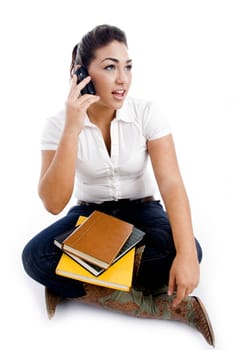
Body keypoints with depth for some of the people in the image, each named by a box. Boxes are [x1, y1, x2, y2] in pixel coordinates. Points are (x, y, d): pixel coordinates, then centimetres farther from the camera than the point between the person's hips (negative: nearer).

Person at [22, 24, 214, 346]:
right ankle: (168, 305, -25)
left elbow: (171, 183, -24)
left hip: (141, 212, 0)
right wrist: (71, 130, -34)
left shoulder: (147, 113, -15)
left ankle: (75, 285, -17)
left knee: (186, 251, -32)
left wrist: (186, 254, -39)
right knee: (35, 257, -28)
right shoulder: (58, 123, -15)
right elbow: (54, 204, -25)